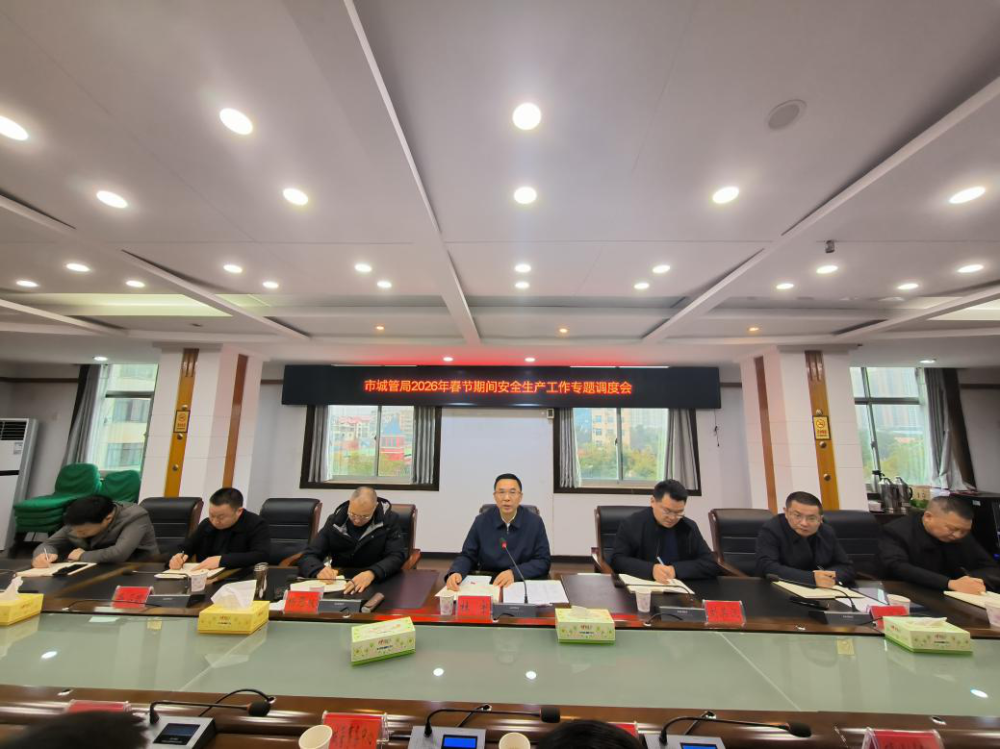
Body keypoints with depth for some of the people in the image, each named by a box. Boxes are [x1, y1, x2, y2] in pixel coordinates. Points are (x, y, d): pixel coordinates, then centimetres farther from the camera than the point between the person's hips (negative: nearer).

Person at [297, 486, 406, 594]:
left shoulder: (390, 520, -10)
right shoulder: (334, 521, -3)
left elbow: (397, 556, -15)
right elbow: (308, 557, -3)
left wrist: (372, 573, -32)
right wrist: (319, 570, -24)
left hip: (377, 583, -2)